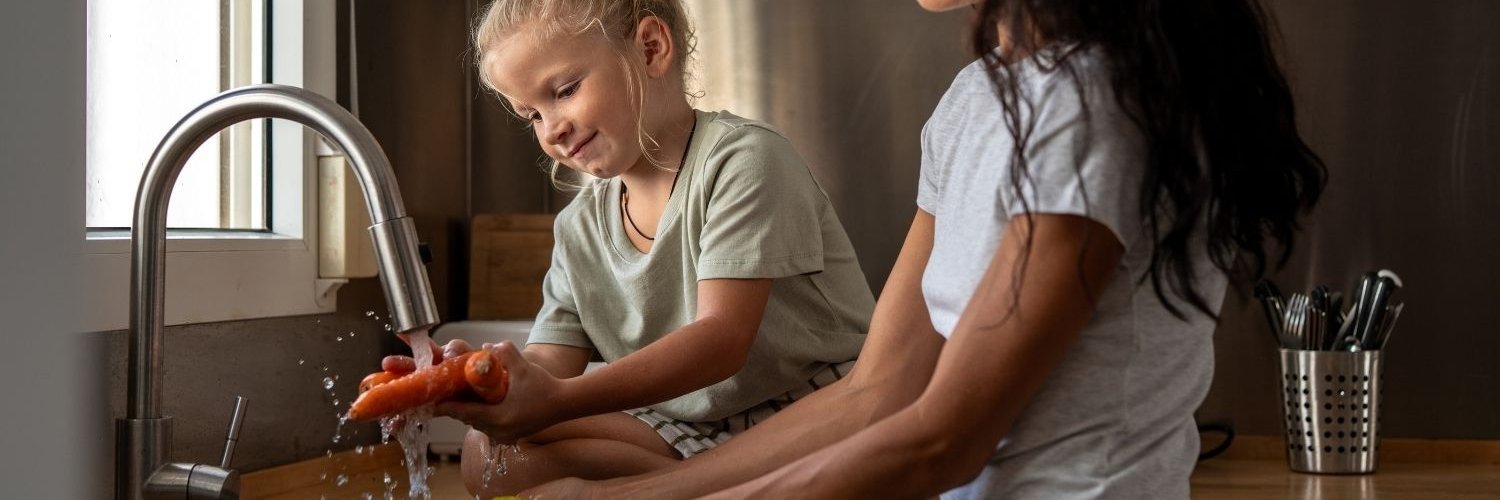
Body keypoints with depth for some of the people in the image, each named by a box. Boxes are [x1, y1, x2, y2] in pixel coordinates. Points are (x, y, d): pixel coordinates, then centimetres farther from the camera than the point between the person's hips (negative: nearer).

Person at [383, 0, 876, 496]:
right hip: (695, 431, 7)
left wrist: (562, 400, -33)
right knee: (488, 456, -15)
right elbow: (548, 367, 2)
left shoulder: (742, 156, -13)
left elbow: (722, 338, -22)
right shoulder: (580, 229, 9)